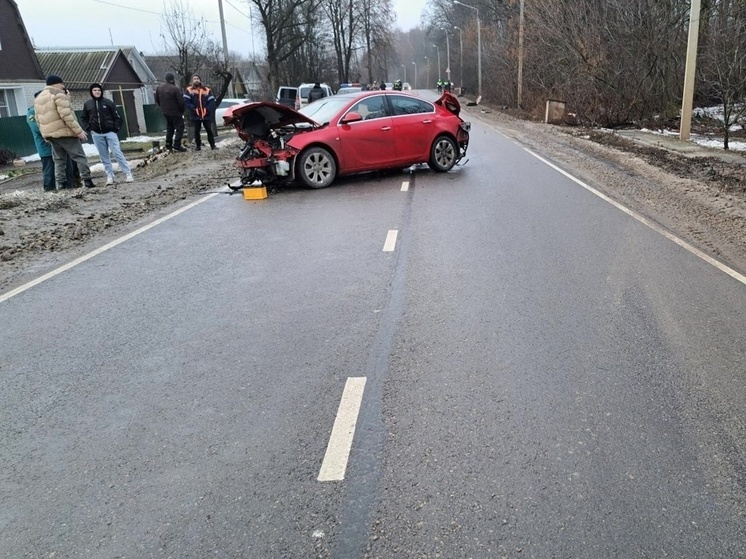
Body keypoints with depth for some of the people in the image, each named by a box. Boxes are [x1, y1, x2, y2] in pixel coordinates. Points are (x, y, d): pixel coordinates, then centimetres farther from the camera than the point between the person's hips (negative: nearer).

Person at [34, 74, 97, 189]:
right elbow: (66, 115, -18)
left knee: (59, 159, 12)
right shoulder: (58, 95, -9)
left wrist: (46, 135, 22)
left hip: (50, 134, 8)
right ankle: (87, 179, -7)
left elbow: (38, 120, 18)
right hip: (65, 132, -8)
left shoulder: (38, 98, 17)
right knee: (79, 156, -3)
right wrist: (79, 131, -17)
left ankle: (61, 182, 8)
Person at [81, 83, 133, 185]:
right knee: (104, 157, 4)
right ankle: (110, 176, 9)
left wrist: (116, 128, -7)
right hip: (96, 134, 3)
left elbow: (117, 117, 2)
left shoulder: (108, 102, -1)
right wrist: (88, 129, 4)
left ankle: (128, 174, -6)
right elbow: (84, 118, 16)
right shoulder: (87, 104, 5)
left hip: (110, 132, -2)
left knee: (117, 153, -8)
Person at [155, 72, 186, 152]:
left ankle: (168, 145, 22)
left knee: (169, 127, 21)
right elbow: (181, 102, -18)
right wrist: (182, 111, -1)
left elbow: (157, 100, 12)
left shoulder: (159, 88, 2)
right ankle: (177, 146, -6)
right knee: (179, 128, 1)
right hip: (175, 112, -7)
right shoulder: (175, 89, -21)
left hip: (165, 112, 7)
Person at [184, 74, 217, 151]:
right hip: (195, 115, 0)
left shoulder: (207, 90, 7)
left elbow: (212, 102, 1)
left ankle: (213, 145, 9)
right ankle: (198, 145, 14)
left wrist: (208, 109, -14)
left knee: (209, 130, 3)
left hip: (206, 115, 0)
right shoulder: (189, 90, 5)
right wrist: (193, 109, -16)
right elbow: (186, 101, -4)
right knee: (196, 131, 5)